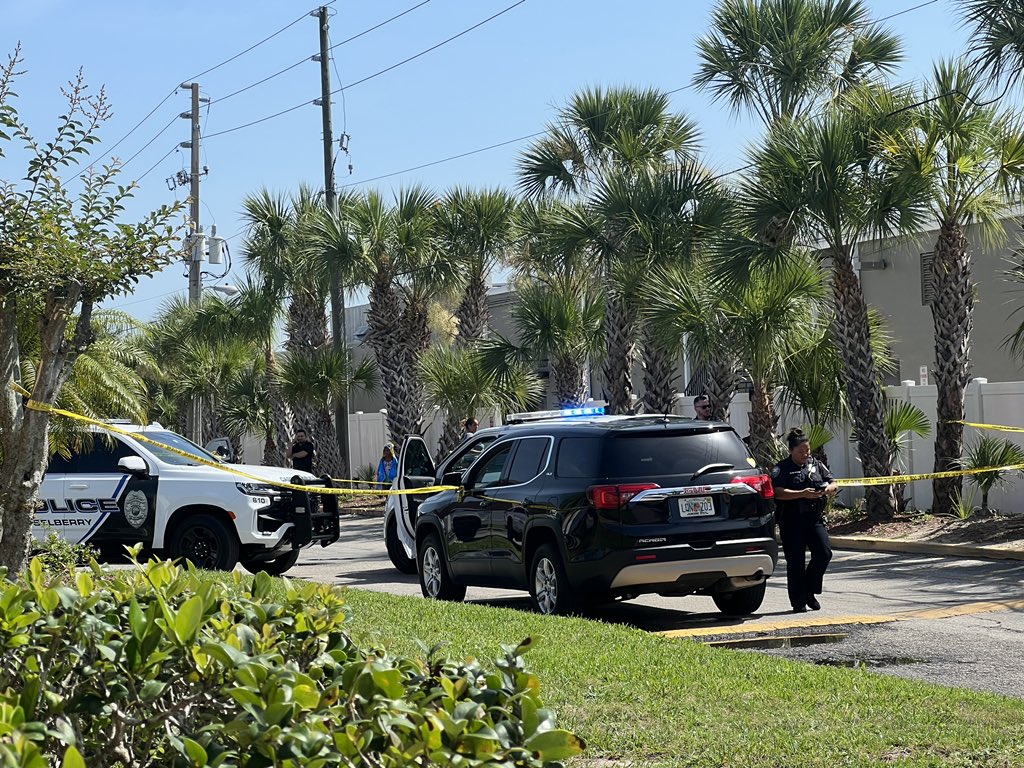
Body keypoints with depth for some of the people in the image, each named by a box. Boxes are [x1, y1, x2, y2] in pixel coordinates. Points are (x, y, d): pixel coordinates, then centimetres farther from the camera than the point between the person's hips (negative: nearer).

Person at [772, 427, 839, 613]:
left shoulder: (816, 465, 14)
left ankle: (810, 591, 11)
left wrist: (828, 489, -10)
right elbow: (778, 493, -16)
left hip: (815, 519, 4)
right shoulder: (781, 469, -2)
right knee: (795, 561, -1)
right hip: (792, 522, -4)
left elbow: (834, 485, 14)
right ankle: (798, 602, 7)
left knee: (824, 553, -9)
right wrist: (803, 494, -24)